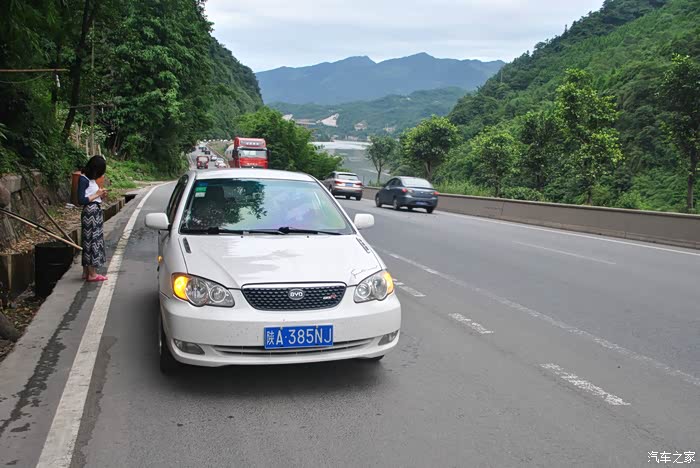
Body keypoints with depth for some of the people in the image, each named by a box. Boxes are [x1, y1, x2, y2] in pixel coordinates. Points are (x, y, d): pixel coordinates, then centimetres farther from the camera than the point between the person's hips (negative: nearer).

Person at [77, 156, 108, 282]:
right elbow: (81, 200, -18)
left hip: (96, 212, 9)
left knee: (91, 240, 12)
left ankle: (86, 272, 19)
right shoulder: (83, 179, -12)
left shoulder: (91, 179, 14)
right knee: (92, 240, -5)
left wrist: (101, 195, 2)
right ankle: (92, 274, 0)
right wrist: (96, 195, -12)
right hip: (90, 212, -9)